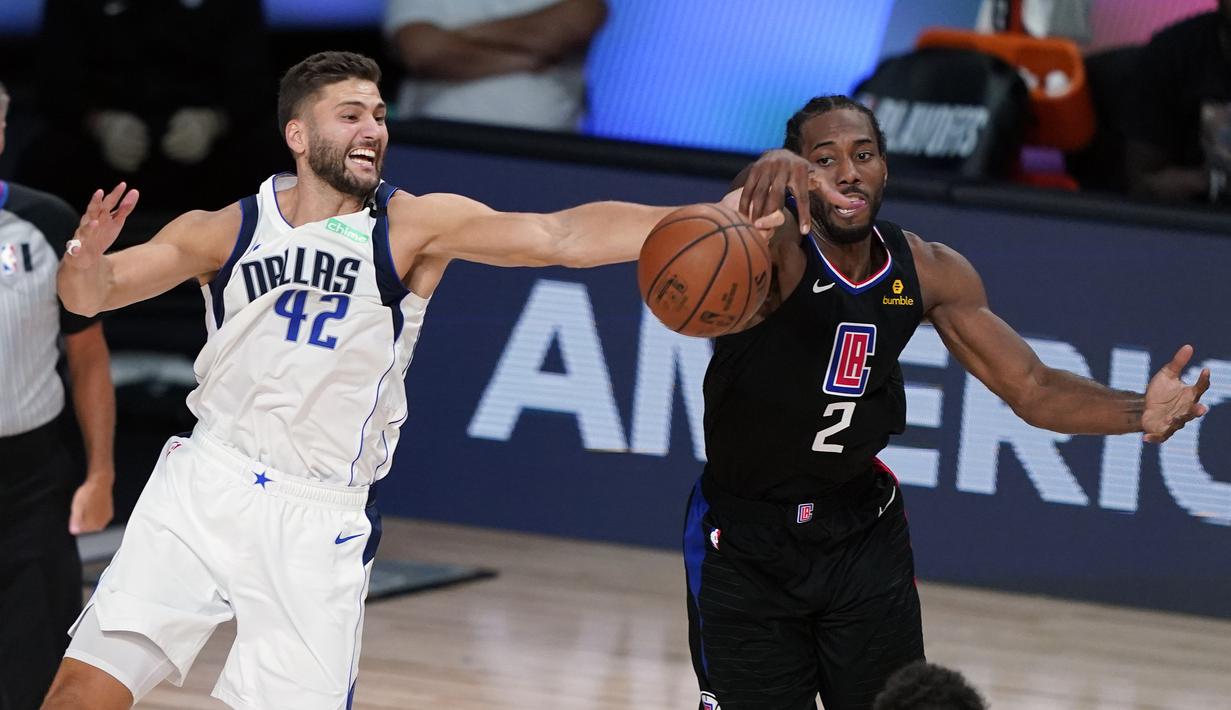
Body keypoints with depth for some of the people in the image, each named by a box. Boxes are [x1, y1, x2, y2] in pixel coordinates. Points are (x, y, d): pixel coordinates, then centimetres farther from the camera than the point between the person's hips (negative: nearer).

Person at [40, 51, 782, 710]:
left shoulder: (414, 226, -4)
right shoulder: (229, 230, 2)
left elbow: (559, 236, -15)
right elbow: (92, 294, 4)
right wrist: (88, 254, -21)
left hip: (323, 520, -1)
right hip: (208, 486, 1)